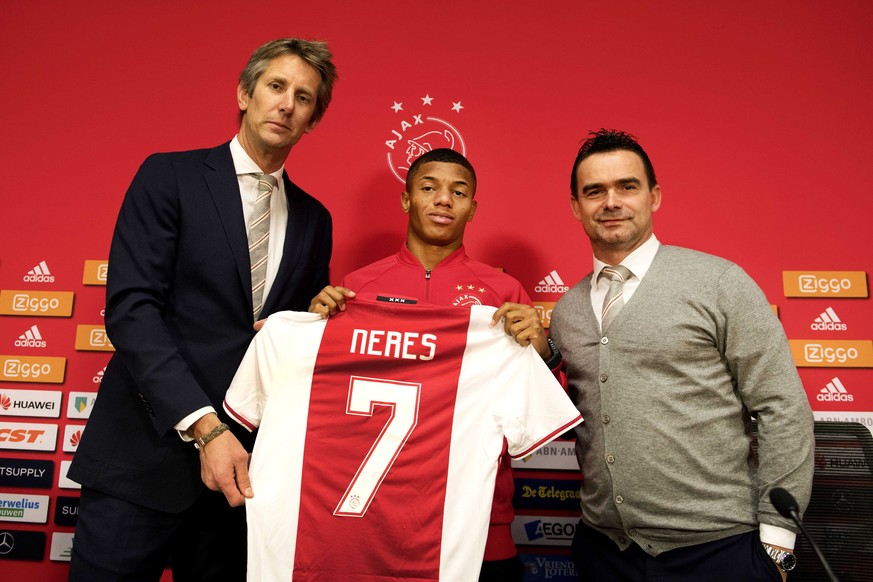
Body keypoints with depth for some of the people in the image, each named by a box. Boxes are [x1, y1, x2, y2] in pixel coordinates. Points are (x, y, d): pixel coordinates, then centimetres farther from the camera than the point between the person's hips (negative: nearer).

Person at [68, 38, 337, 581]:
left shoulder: (314, 218, 11)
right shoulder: (170, 176, -1)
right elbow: (129, 308, -11)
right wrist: (204, 427, -18)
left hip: (246, 462, 4)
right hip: (149, 451, -3)